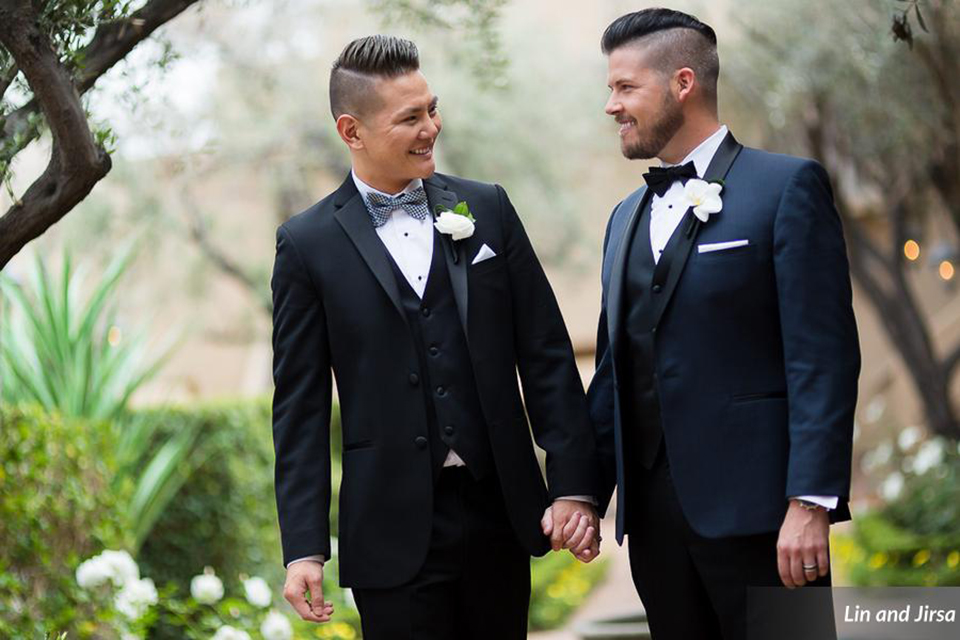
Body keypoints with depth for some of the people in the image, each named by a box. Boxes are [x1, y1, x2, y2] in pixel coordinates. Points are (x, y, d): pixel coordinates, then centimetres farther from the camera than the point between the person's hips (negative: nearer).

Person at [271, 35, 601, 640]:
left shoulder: (486, 208, 7)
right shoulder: (308, 244, 0)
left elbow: (546, 354, 6)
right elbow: (301, 407, 1)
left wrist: (574, 485, -1)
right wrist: (304, 547, -4)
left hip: (499, 512, 2)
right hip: (395, 529, -2)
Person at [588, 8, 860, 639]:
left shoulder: (788, 187, -3)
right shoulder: (627, 217, 18)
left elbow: (823, 358, -10)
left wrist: (811, 503, -17)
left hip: (752, 509, -6)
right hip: (652, 512, 6)